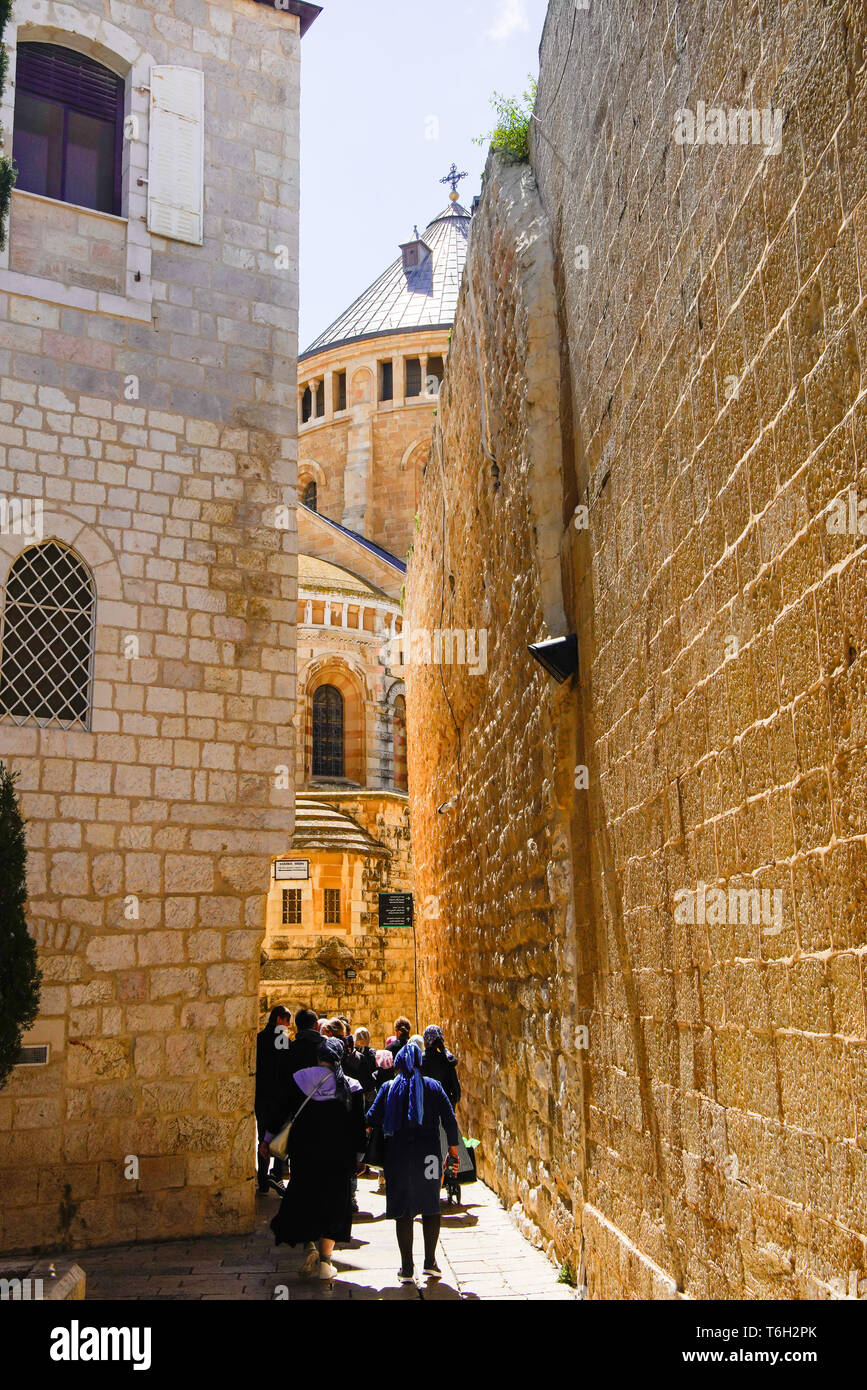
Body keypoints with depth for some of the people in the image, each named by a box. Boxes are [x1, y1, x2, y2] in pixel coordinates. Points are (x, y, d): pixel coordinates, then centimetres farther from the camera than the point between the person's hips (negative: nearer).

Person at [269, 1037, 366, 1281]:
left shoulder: (299, 1079, -3)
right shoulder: (350, 1087, -3)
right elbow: (358, 1126, 0)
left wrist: (268, 1140, 14)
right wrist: (359, 1156, 10)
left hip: (304, 1152, 0)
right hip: (338, 1156, 0)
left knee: (304, 1199, 15)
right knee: (333, 1203, 9)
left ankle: (310, 1246, -3)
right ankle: (325, 1261, 8)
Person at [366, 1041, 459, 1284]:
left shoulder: (389, 1087, 3)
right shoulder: (433, 1086, 5)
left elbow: (372, 1119, -1)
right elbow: (450, 1120, 0)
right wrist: (453, 1150, 7)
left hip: (398, 1153, 0)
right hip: (428, 1152, 1)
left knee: (403, 1210, 5)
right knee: (430, 1206, 13)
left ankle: (407, 1268, 6)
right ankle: (430, 1262, 10)